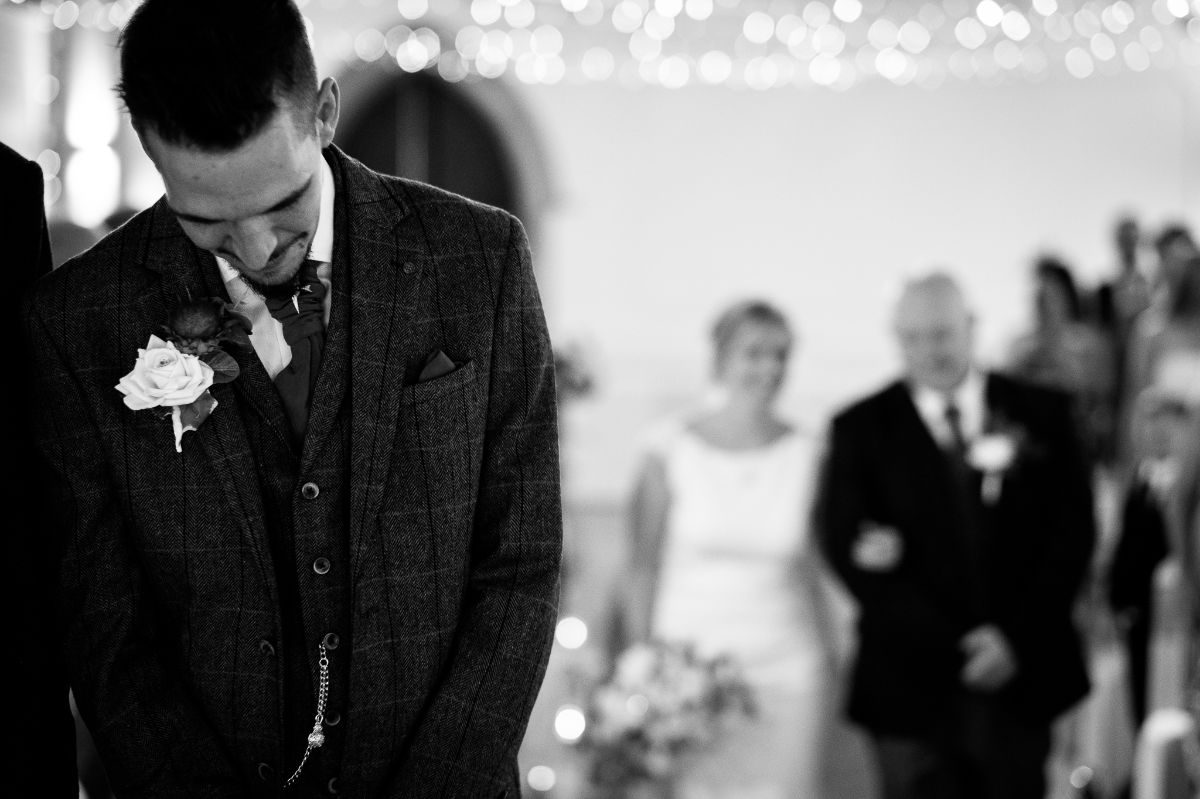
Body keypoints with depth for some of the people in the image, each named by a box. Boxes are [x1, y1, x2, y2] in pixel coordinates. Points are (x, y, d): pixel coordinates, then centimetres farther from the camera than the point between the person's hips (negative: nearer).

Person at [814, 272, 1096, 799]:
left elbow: (1072, 532, 4)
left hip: (1020, 680, 1)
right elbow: (845, 548, -6)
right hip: (913, 687, -1)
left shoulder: (1040, 415, 7)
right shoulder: (861, 430, 3)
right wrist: (953, 648, -12)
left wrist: (1017, 637, -7)